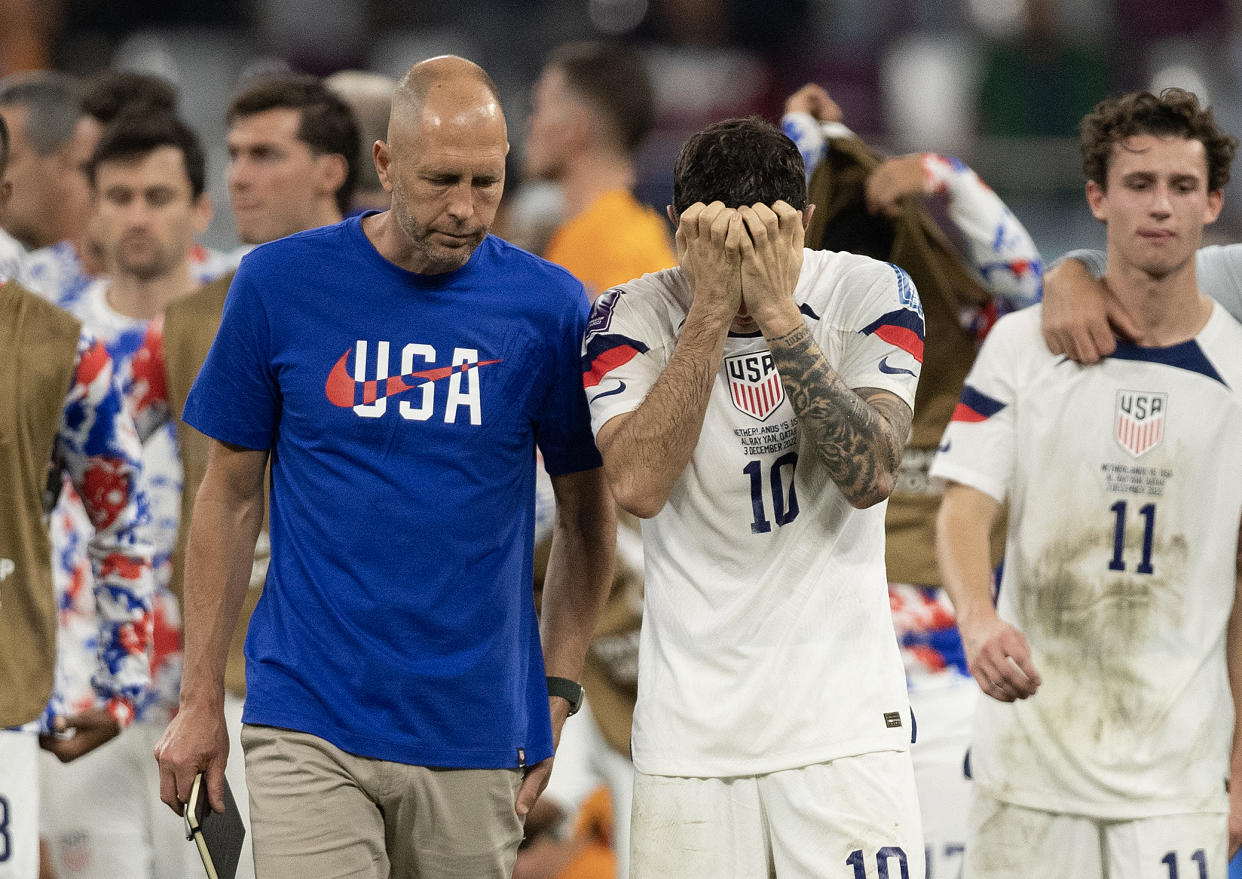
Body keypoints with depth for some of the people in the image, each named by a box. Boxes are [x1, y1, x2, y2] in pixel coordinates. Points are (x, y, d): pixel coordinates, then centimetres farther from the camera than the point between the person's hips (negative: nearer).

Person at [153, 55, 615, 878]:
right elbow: (232, 494, 6)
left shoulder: (549, 306, 0)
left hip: (474, 738, 1)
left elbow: (587, 513, 9)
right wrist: (200, 700, 5)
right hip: (308, 731, -1)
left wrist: (558, 689, 2)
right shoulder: (280, 284, 0)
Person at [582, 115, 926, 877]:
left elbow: (869, 477, -15)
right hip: (693, 721, 1)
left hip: (844, 717, -1)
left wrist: (778, 313, -20)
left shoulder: (870, 294, -2)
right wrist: (713, 307, -20)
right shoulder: (631, 318, -2)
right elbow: (638, 485, -18)